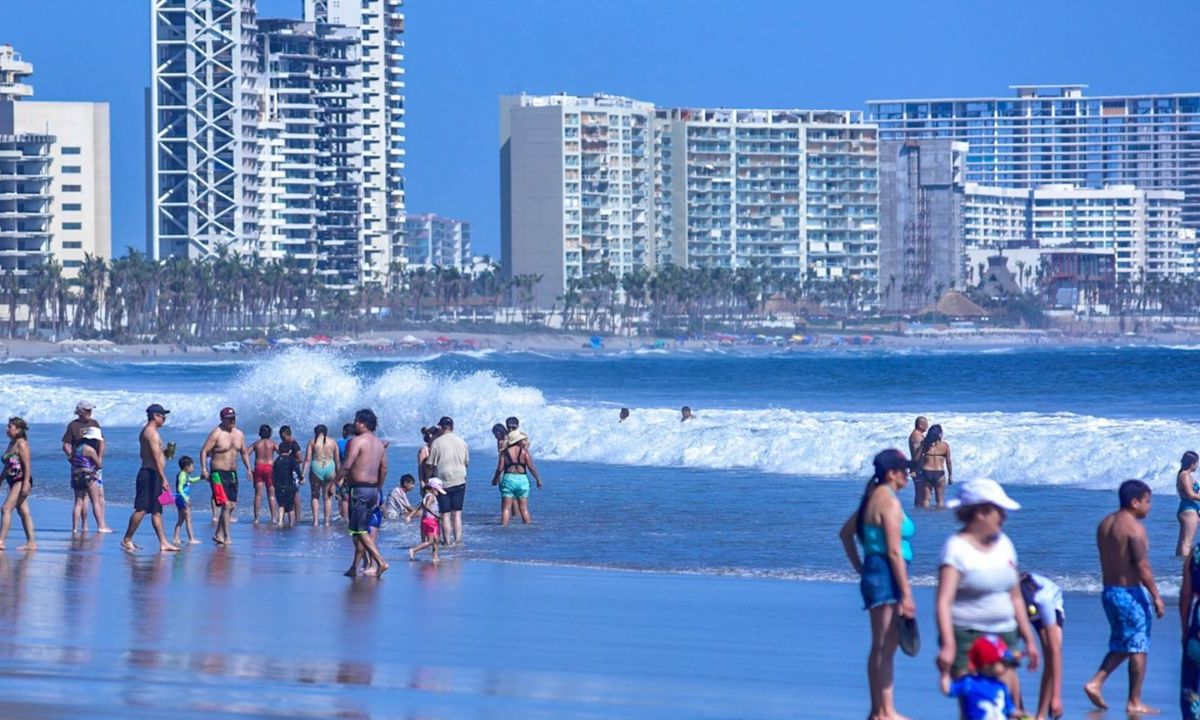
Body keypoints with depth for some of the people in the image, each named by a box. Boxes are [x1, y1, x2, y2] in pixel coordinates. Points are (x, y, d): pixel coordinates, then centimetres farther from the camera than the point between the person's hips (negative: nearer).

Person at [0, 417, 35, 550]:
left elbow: (27, 465, -18)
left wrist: (26, 484, -24)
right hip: (14, 482, 10)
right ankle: (31, 543, 10)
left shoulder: (21, 444, -12)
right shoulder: (12, 444, 16)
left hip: (21, 481, -10)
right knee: (23, 512, 9)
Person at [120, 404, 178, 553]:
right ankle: (127, 539, -6)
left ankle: (163, 543, 7)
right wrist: (163, 479, -23)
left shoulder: (146, 432, 18)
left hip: (148, 473, 11)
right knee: (142, 509, -9)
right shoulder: (152, 433, -14)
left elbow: (143, 454, 25)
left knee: (157, 511, 8)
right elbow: (156, 458, -20)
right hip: (150, 474, -11)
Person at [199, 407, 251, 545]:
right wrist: (204, 469, -23)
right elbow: (204, 451, -13)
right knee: (226, 505, -14)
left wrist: (248, 468, 11)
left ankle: (218, 535, 18)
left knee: (232, 505, 7)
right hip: (218, 473, -7)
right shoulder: (216, 434, -10)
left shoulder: (239, 434, 11)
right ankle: (226, 536, -11)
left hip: (232, 474, 7)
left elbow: (244, 452, 22)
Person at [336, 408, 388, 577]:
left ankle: (380, 562, -18)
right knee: (362, 529, 13)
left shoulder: (357, 441, -11)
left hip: (359, 488, -8)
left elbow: (346, 466, -19)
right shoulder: (379, 443, 13)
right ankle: (355, 567, 16)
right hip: (373, 489, 8)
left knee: (359, 530, -7)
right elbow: (384, 469, 16)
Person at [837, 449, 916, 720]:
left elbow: (846, 533, 26)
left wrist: (861, 569, 25)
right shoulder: (889, 501, -14)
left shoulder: (874, 497, 15)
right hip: (887, 578, -10)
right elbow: (894, 551, -18)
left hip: (873, 575, 10)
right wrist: (906, 594, -18)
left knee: (881, 647, 13)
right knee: (885, 646, -9)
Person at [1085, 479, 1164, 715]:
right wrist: (1156, 596, -14)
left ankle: (1095, 683, 5)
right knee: (1138, 649, 1)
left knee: (1120, 646, 20)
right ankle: (1134, 703, 4)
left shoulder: (1105, 524, 10)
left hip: (1109, 591, 8)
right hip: (1131, 592, -8)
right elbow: (1143, 567, -20)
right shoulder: (1134, 527, -16)